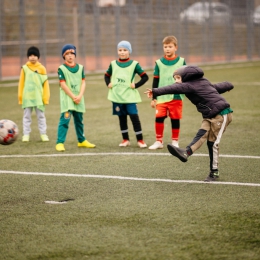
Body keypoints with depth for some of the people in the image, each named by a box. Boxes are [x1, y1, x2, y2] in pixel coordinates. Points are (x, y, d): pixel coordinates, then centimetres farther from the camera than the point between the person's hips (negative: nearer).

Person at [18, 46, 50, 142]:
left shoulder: (42, 68, 0)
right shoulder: (24, 68, 1)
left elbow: (45, 84, 2)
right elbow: (21, 83, 5)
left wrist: (46, 97, -1)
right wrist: (20, 96, 3)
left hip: (39, 96, 0)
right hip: (27, 96, 0)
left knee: (41, 116, 5)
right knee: (27, 116, 4)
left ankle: (43, 134, 10)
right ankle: (26, 134, 8)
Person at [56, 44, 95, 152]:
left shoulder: (80, 68, 9)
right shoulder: (62, 69, -5)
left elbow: (83, 83, 5)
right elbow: (63, 85, -10)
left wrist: (80, 96, -10)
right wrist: (73, 97, -13)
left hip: (79, 99, 5)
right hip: (67, 99, -5)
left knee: (79, 120, 15)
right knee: (65, 120, -14)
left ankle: (82, 141, 29)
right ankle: (60, 143, -15)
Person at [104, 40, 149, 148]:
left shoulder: (134, 64, 0)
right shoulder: (113, 64, 9)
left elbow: (145, 77, 1)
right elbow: (107, 75, 22)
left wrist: (136, 85, -9)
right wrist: (108, 84, 5)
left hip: (129, 96, -3)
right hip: (117, 96, 3)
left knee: (134, 117, -7)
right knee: (122, 118, 9)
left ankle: (140, 140, -1)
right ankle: (125, 139, 18)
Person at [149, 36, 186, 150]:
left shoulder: (181, 61, 3)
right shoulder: (159, 63, 5)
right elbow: (155, 81, 7)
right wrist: (153, 98, 6)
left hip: (176, 97, -1)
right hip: (162, 97, 1)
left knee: (175, 119, 4)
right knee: (159, 118, -8)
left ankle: (175, 141, 17)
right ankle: (159, 141, 4)